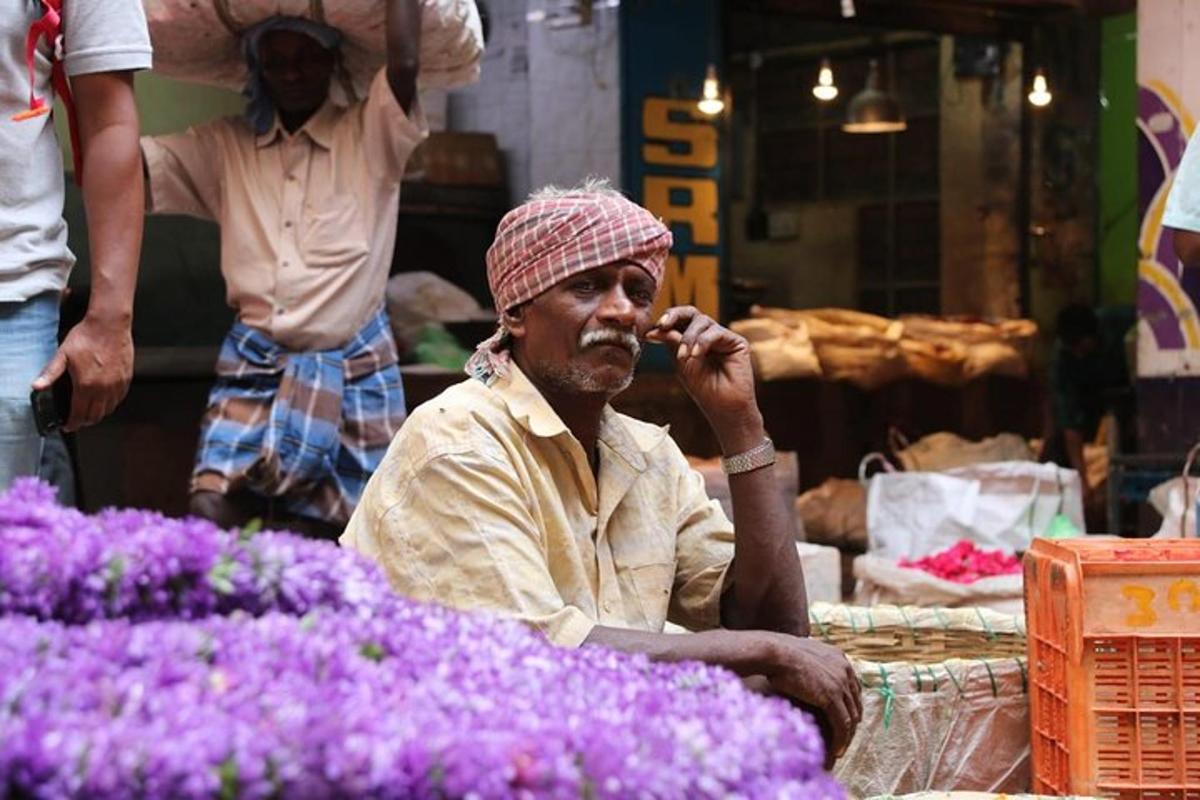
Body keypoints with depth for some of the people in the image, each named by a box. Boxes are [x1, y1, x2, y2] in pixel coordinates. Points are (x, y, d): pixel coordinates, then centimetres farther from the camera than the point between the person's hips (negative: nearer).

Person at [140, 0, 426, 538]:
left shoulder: (370, 136, 3)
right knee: (210, 514, -17)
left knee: (326, 540, 0)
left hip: (355, 372, -1)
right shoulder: (224, 147, 11)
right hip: (252, 368, 2)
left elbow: (404, 63, -16)